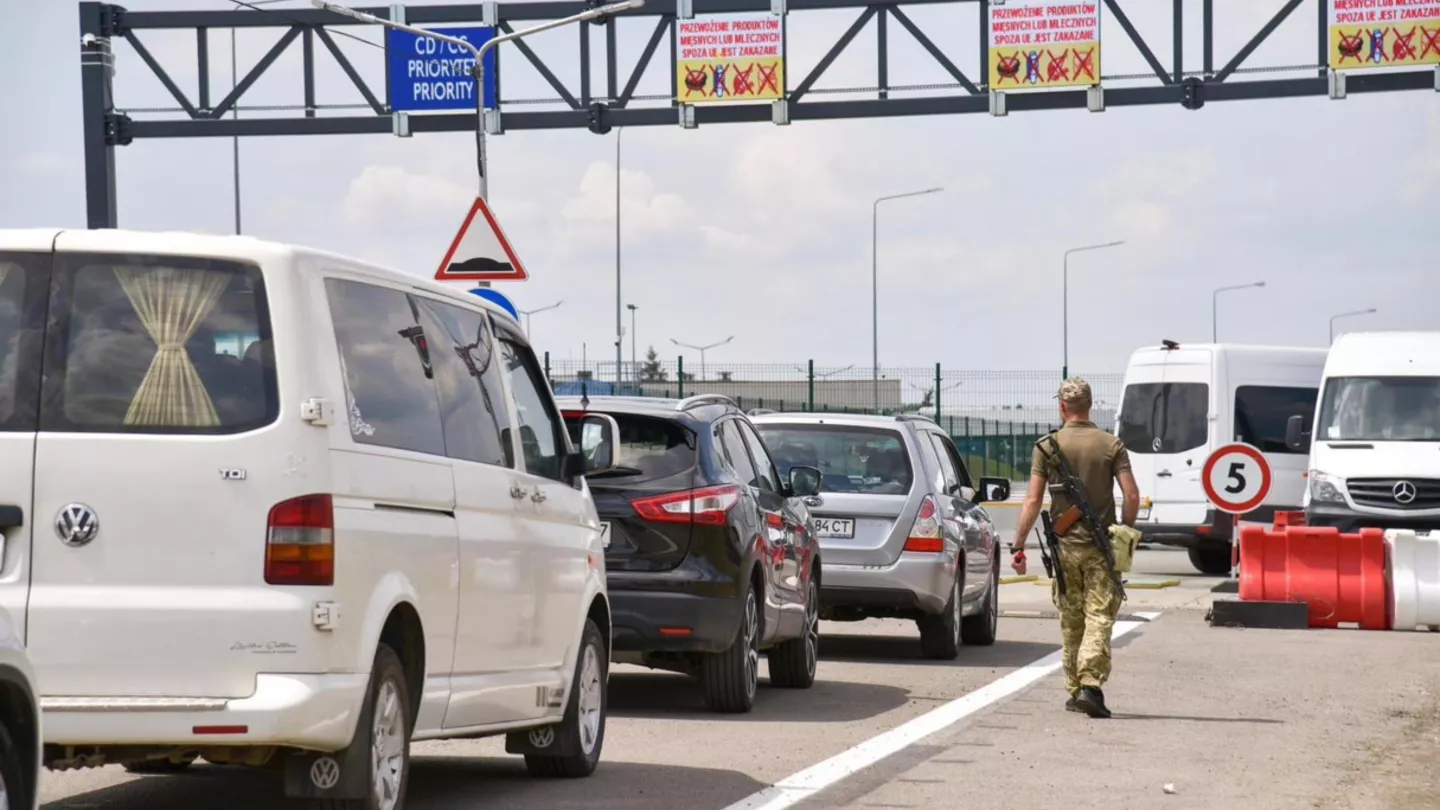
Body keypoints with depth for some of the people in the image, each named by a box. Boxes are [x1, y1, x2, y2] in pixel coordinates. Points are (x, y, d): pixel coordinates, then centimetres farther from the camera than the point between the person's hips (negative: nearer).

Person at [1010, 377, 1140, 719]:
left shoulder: (1047, 447, -2)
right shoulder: (1112, 445, -2)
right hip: (1101, 547, -1)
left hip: (1064, 546, 1)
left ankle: (1074, 691, 17)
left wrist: (1019, 547, 0)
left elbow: (1033, 501, -5)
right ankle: (1090, 685, -20)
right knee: (1099, 617, -4)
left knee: (1071, 621, 12)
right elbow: (1132, 495, -7)